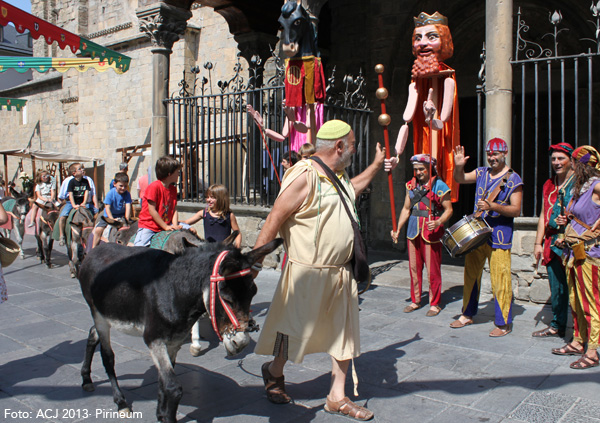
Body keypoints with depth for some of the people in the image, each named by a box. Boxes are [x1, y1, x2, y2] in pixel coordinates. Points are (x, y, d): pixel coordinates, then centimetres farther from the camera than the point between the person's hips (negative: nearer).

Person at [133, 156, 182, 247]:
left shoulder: (173, 189, 7)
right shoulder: (154, 187, -16)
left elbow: (174, 209, 4)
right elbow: (152, 211, -17)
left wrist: (175, 225, -12)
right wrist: (166, 227, -15)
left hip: (167, 224, 6)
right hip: (148, 225, -6)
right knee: (139, 247, -20)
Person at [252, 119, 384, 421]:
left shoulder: (339, 175, 11)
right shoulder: (304, 176, -18)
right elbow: (274, 220, -18)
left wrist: (376, 165, 37)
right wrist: (255, 263, -20)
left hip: (341, 271, 8)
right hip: (308, 272, -8)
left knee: (345, 333, 11)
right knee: (295, 329, 8)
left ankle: (337, 397, 25)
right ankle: (274, 372, 38)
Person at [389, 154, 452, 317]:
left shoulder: (439, 186, -5)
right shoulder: (411, 185, 11)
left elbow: (448, 209, -4)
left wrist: (438, 222, -22)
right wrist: (398, 229, 8)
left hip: (431, 231, -5)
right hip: (413, 230, 5)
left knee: (433, 269, 0)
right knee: (414, 267, 11)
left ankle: (435, 304, 13)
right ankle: (415, 301, 24)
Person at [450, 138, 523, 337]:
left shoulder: (513, 179, -6)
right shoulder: (482, 173, 11)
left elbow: (516, 210, -12)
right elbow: (460, 179, 15)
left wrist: (492, 206, -26)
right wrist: (458, 166, -6)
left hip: (499, 236, -6)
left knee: (499, 280, -4)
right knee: (471, 274, 13)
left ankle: (504, 323, 8)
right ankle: (467, 315, 27)